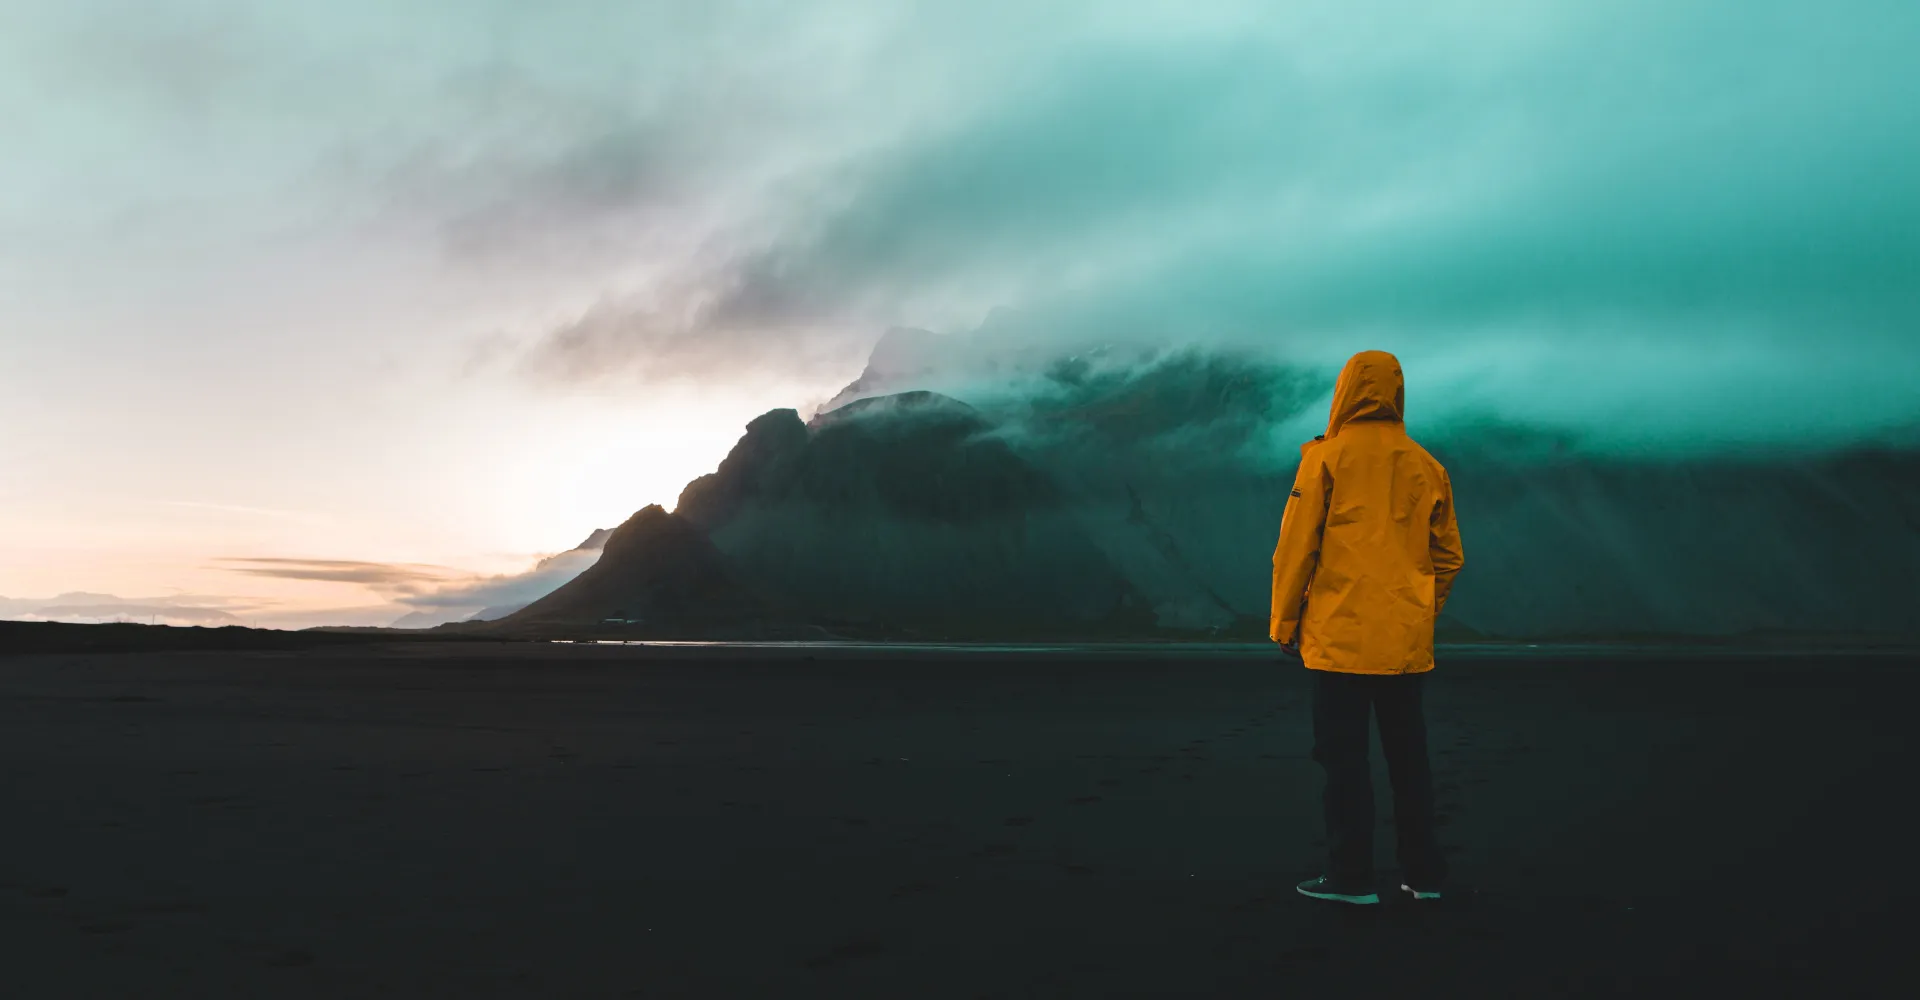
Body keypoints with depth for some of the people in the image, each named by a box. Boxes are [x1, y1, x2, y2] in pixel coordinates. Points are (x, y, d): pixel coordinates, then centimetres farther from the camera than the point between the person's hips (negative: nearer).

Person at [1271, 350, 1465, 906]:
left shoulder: (1326, 458, -4)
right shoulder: (1426, 467, 8)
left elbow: (1296, 547, -7)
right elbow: (1448, 557, 12)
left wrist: (1284, 623, 1)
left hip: (1340, 636, -4)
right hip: (1407, 641, 5)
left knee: (1344, 755, 1)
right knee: (1408, 755, 13)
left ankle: (1351, 876, 4)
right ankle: (1423, 874, 18)